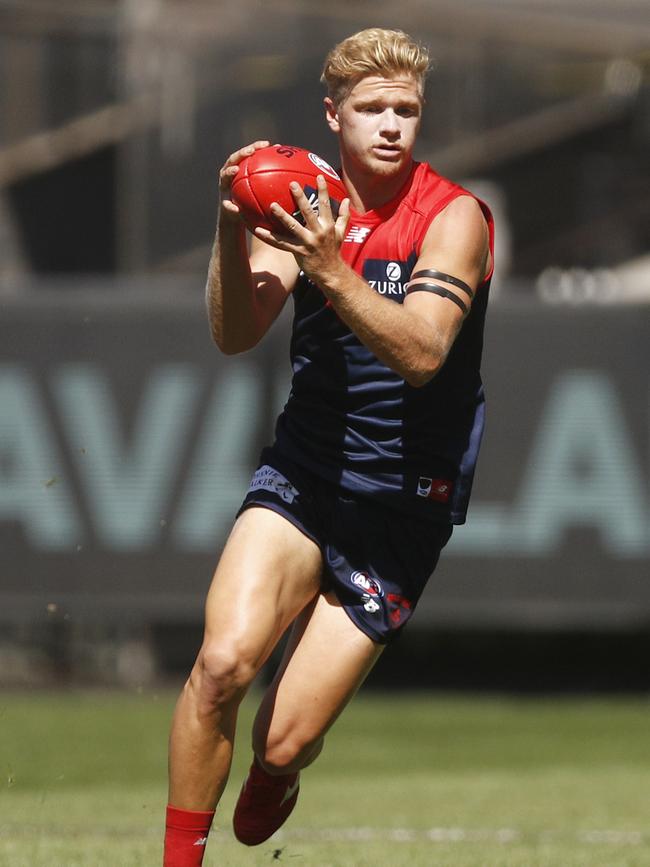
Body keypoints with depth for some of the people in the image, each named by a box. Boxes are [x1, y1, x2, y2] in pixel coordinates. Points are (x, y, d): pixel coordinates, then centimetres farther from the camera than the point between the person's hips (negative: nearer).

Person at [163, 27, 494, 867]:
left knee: (284, 739, -5)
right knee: (224, 660, -25)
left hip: (401, 505, -3)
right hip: (302, 473, 3)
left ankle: (274, 780, 34)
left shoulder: (452, 216, -10)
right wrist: (233, 233, -24)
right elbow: (235, 334, -6)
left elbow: (422, 353, -24)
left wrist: (332, 270, -37)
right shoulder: (307, 200, 3)